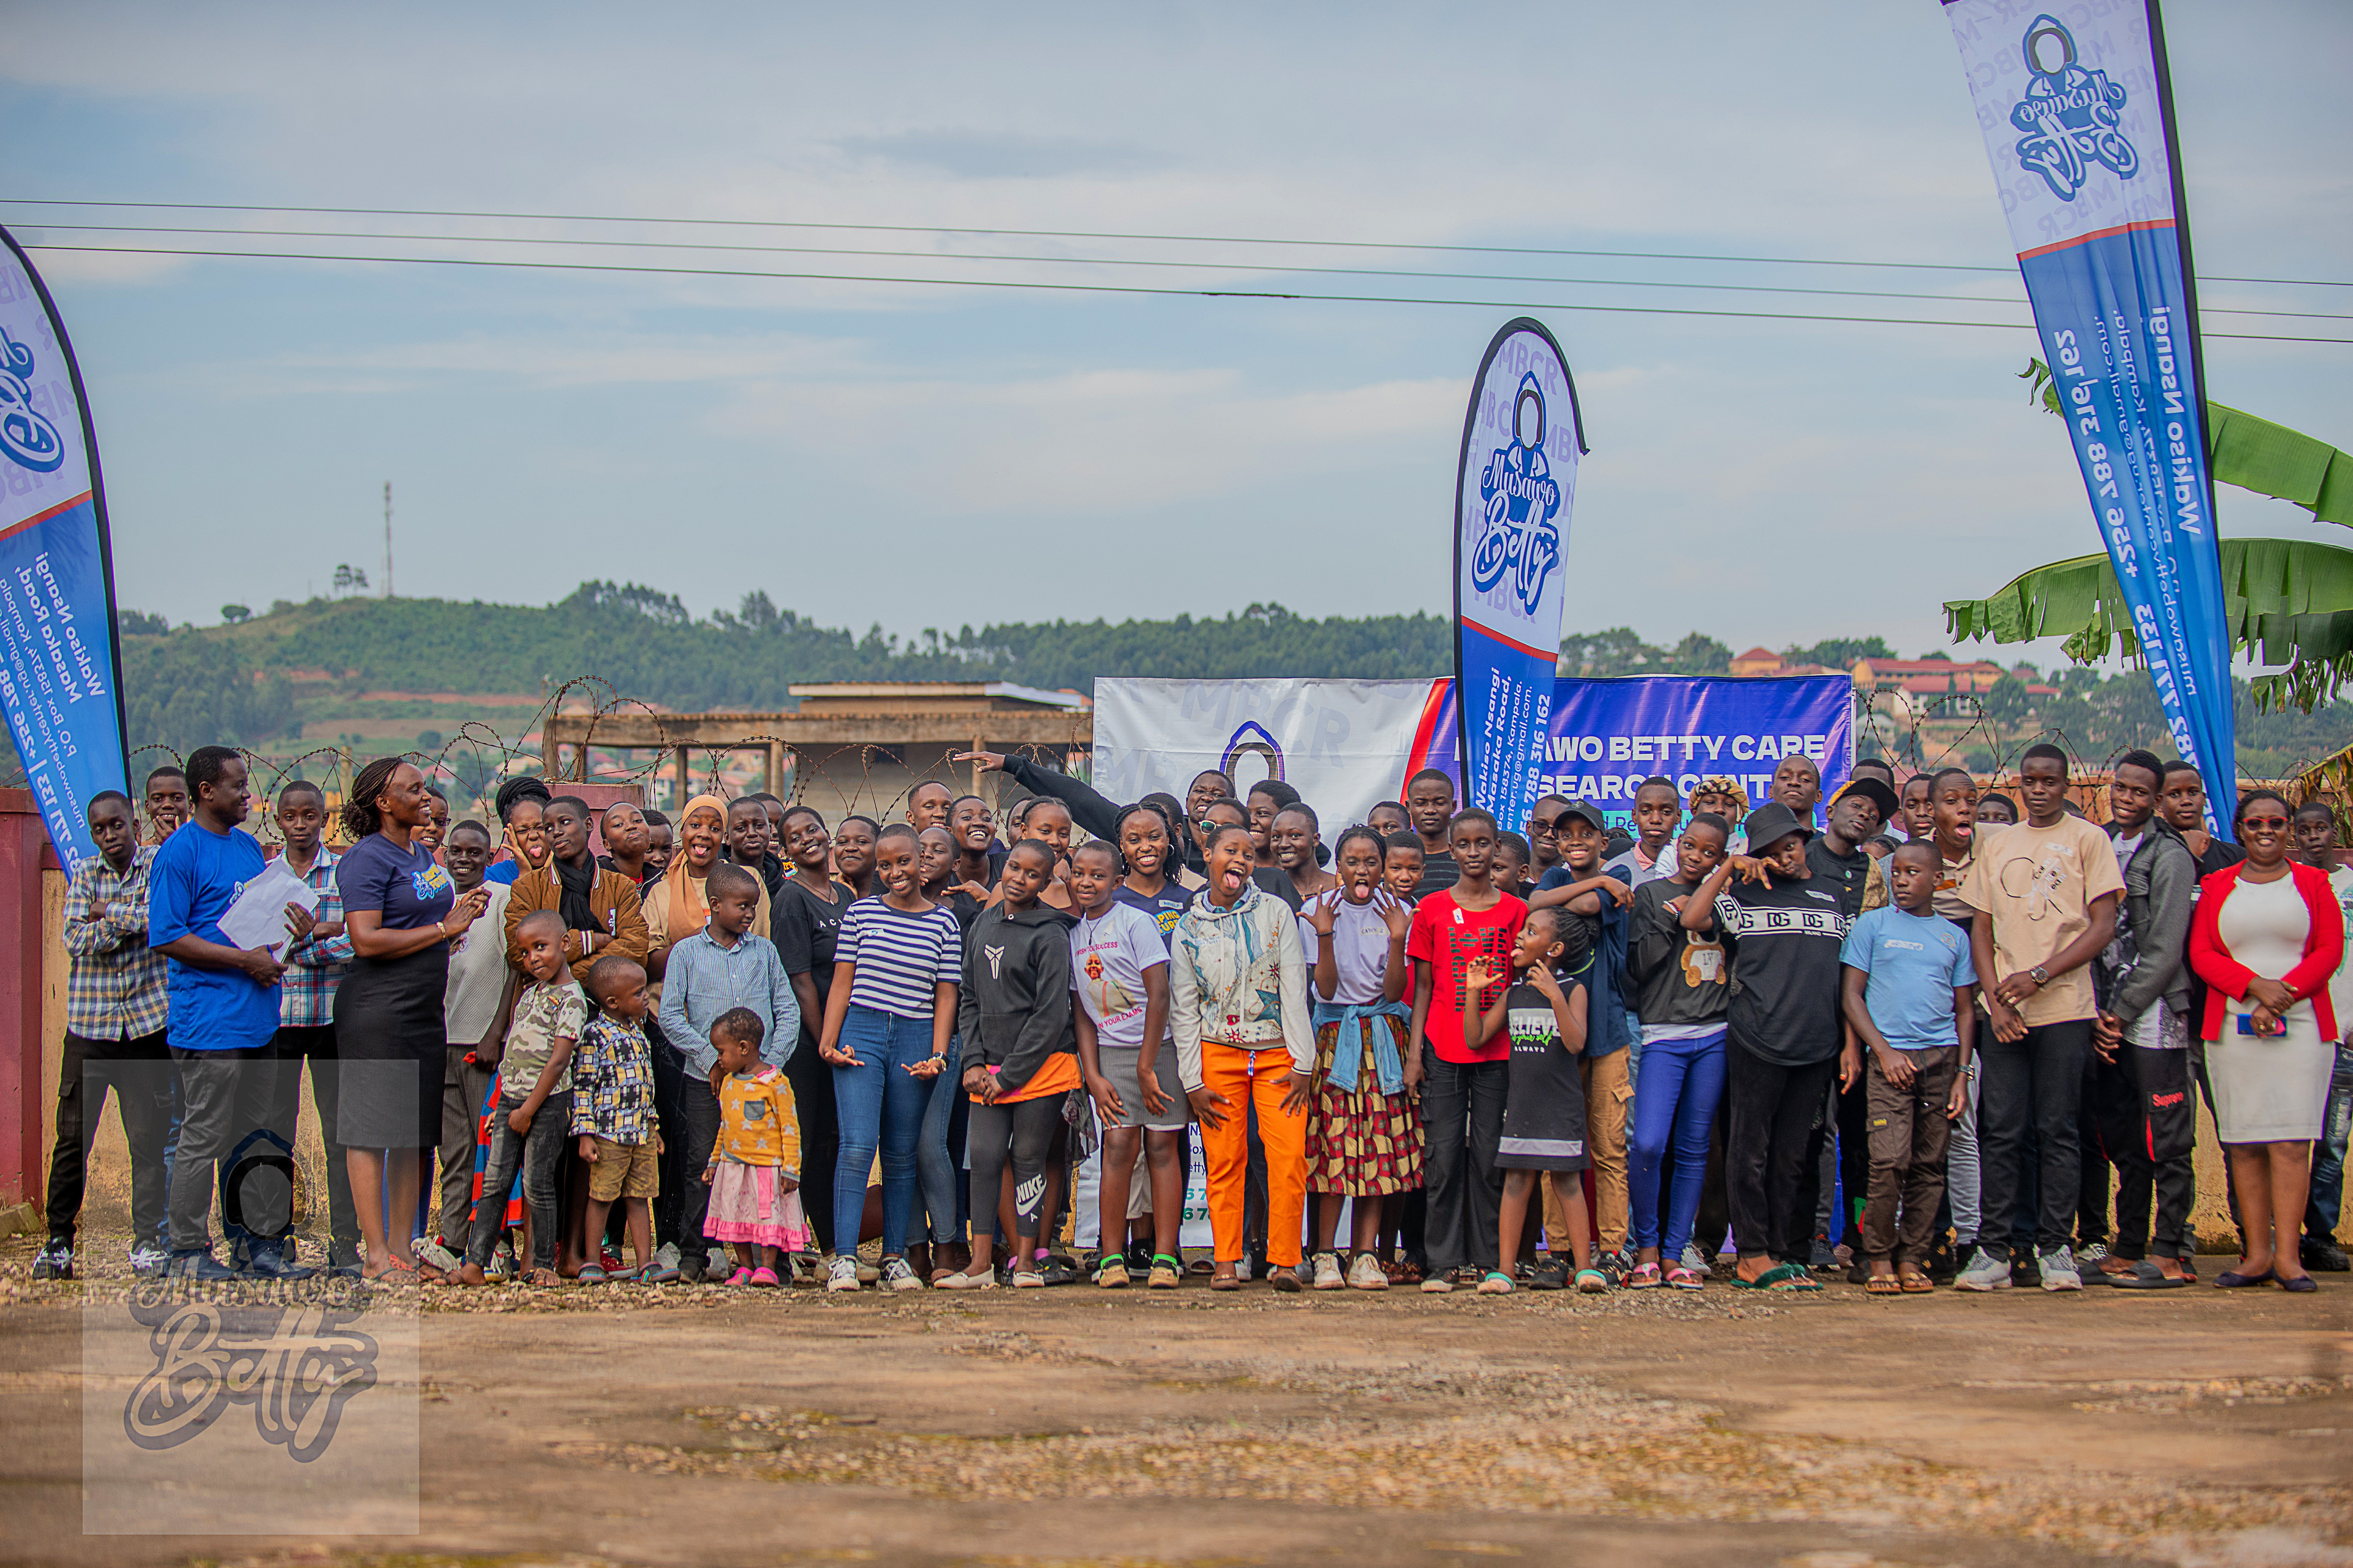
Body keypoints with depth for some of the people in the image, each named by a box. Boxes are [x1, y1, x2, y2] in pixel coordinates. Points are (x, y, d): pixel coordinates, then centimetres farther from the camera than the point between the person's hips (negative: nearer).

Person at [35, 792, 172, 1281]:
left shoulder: (159, 864, 4)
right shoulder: (83, 873, 10)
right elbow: (77, 941, -3)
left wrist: (109, 913, -5)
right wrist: (130, 920, -10)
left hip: (146, 1023, -1)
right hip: (88, 1025, 2)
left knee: (149, 1138, 0)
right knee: (72, 1137, 1)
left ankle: (148, 1240, 9)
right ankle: (58, 1241, 9)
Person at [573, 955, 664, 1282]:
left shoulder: (637, 1031, 14)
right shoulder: (596, 1035, -11)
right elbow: (583, 1087, -12)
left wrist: (653, 1125, 24)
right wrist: (585, 1135, -16)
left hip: (642, 1133, 7)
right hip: (609, 1135, -7)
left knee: (639, 1197, 8)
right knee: (601, 1197, 0)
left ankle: (644, 1263, 11)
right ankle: (592, 1263, 8)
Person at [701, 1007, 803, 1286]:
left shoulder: (775, 1083, -11)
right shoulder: (728, 1083, 11)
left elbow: (790, 1127, -10)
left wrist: (791, 1169, -13)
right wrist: (714, 1162, 22)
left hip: (768, 1165, -7)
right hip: (733, 1164, 7)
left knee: (769, 1216, -5)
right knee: (735, 1217, 6)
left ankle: (767, 1268, 1)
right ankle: (745, 1268, 15)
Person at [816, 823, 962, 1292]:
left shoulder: (944, 923, 8)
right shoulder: (861, 913, 8)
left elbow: (946, 994, 8)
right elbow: (842, 982, 7)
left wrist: (938, 1055, -1)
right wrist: (829, 1040, -2)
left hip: (915, 1038, 1)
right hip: (861, 1034, -1)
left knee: (901, 1154, 6)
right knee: (857, 1145, -13)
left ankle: (895, 1258, 14)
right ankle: (844, 1258, -13)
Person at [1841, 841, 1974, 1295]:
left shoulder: (1953, 936, 14)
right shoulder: (1872, 925, 7)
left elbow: (1965, 1010, 16)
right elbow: (1852, 994, 4)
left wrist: (1961, 1074, 6)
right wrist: (1884, 1051, -7)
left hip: (1941, 1056, 3)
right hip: (1891, 1057, -3)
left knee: (1930, 1165, 1)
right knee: (1889, 1161, -13)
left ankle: (1912, 1258, 8)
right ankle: (1880, 1258, -1)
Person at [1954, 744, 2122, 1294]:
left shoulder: (2087, 840, 3)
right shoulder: (1998, 846, 16)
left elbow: (2103, 926, -3)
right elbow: (1981, 929, 14)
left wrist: (2040, 975, -12)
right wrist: (1995, 998, -1)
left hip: (2064, 1007, -3)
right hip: (2004, 1012, 3)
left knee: (2058, 1130, -2)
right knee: (2000, 1131, 0)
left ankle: (2055, 1249, 3)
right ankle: (1993, 1252, 3)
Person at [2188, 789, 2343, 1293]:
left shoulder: (2312, 883, 9)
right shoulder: (2218, 886, 12)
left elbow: (2330, 951, 2)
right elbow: (2201, 954, 4)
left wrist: (2282, 996, -11)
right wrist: (2256, 986, -12)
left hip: (2301, 1025, -2)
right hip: (2233, 1026, 2)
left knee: (2290, 1138, -10)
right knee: (2243, 1142, -1)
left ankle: (2287, 1253, -11)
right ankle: (2257, 1253, 3)